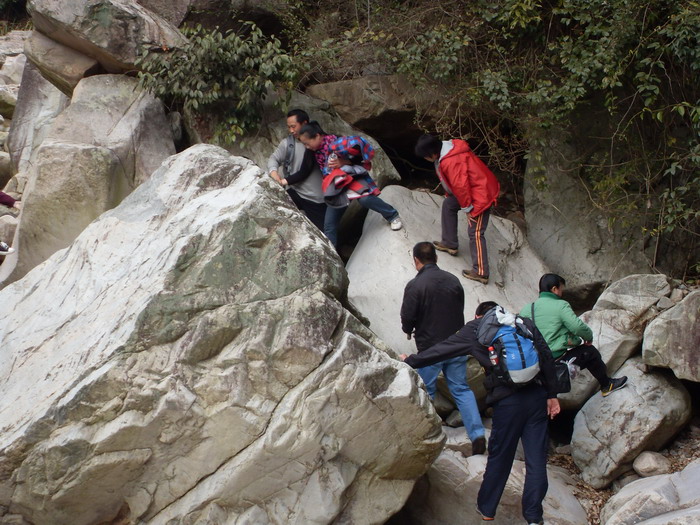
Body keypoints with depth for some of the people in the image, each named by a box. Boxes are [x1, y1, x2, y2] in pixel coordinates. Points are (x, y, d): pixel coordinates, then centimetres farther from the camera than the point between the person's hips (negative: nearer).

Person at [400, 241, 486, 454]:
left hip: (430, 348, -4)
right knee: (461, 389, 10)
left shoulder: (415, 285, -15)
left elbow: (407, 319, -12)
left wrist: (409, 330, 10)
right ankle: (477, 434, -1)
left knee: (426, 393, 10)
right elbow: (460, 310, 11)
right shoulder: (453, 280, 2)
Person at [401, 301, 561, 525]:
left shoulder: (475, 329, 8)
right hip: (537, 396, 2)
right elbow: (546, 356, 7)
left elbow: (441, 350, 12)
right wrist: (552, 394, 10)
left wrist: (410, 361, 24)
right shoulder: (525, 323, 13)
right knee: (536, 460, 7)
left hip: (508, 401, -2)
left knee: (499, 458, 13)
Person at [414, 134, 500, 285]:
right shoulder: (448, 149, 2)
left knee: (475, 233, -8)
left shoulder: (451, 162, -30)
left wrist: (467, 208, -17)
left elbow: (461, 186, -27)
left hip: (481, 194, -11)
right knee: (448, 204, 25)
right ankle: (450, 243, 36)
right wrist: (449, 194, 21)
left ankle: (481, 273, -3)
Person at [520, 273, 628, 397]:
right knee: (590, 351, 18)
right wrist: (589, 337, 7)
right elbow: (578, 327, -16)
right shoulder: (560, 306, -10)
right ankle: (607, 385, 35)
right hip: (556, 361, -6)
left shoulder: (526, 309, 4)